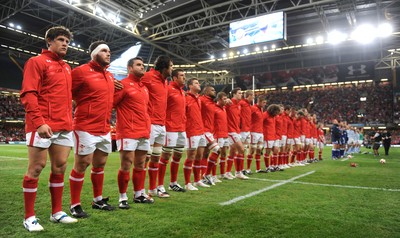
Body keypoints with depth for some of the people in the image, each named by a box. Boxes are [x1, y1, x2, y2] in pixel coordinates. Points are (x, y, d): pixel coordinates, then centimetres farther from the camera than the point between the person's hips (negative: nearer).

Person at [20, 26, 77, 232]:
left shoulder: (67, 68, 19)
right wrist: (39, 121, -20)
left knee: (59, 167, 8)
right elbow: (28, 94, -11)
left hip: (64, 127, 7)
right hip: (42, 126, -7)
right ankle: (29, 217, 10)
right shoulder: (37, 62, -1)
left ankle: (57, 212, 19)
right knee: (36, 167, -1)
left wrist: (69, 121, 14)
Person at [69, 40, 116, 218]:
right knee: (81, 165, 0)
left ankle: (98, 200, 31)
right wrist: (83, 109, -8)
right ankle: (75, 205, 15)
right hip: (86, 128, -8)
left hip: (105, 129, 8)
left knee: (100, 164, 16)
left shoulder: (110, 76, 14)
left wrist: (107, 117, 14)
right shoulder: (81, 71, -9)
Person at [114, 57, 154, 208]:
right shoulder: (123, 84, -6)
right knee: (126, 166, -2)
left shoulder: (144, 87, 18)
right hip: (128, 132, -8)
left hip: (144, 133, 8)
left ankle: (139, 195, 24)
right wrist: (122, 121, -13)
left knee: (140, 165, 13)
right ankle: (123, 197, 10)